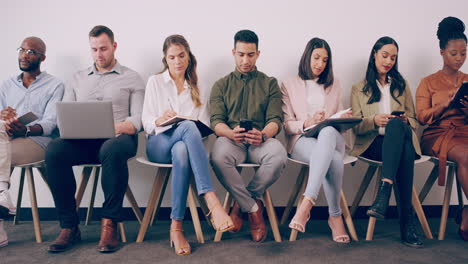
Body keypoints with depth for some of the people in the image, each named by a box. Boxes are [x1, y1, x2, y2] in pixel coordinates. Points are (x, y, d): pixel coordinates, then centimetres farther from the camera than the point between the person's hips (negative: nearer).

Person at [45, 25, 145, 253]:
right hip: (81, 141, 3)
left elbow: (138, 118, 2)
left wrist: (118, 128, -19)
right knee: (54, 150, -30)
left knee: (113, 150, -40)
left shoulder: (131, 78, 14)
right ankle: (69, 226, -21)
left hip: (117, 138, -3)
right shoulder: (77, 79, 24)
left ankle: (109, 224, -27)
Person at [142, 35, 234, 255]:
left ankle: (176, 227, -39)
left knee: (182, 152, -40)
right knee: (189, 127, -39)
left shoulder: (198, 88, 21)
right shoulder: (155, 82, 15)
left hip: (185, 142, 2)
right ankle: (213, 203, -51)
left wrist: (201, 129, -11)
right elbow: (146, 122, 7)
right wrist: (159, 121, -16)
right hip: (159, 144, -2)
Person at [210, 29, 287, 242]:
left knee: (278, 156, -35)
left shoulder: (269, 83, 16)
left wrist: (263, 135, -22)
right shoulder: (221, 85, 17)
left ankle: (242, 202, -10)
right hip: (231, 139, 0)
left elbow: (275, 120, 4)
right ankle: (253, 208, -16)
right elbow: (216, 121, 4)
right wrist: (231, 133, -22)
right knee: (218, 157, -36)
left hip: (260, 141, 0)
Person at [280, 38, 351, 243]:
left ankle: (307, 203, -40)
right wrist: (307, 123, -15)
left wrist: (345, 119, -1)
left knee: (328, 132, -39)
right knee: (333, 159, -38)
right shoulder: (290, 85, 13)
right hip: (302, 141, -2)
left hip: (332, 137, 3)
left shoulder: (333, 85, 24)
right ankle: (335, 216, -29)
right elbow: (286, 125, 5)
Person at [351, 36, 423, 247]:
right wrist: (373, 121, -15)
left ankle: (384, 192, -50)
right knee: (404, 147, -39)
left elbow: (413, 121, 20)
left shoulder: (401, 85, 25)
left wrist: (405, 120, -6)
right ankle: (407, 220, -43)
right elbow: (356, 127, 8)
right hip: (371, 144, -2)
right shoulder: (359, 89, 18)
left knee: (396, 124, -39)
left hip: (403, 140, 2)